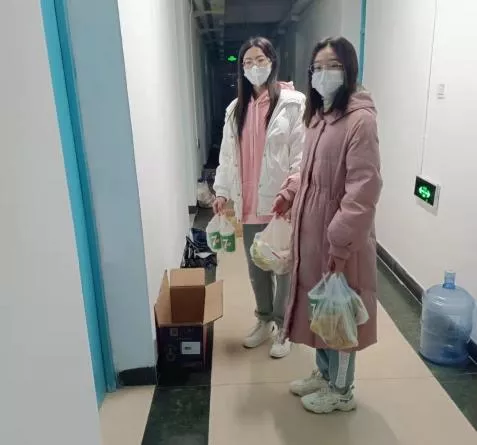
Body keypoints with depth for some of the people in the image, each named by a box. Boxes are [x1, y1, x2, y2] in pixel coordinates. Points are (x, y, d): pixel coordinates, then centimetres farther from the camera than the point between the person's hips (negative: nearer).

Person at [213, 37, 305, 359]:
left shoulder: (293, 102, -5)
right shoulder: (236, 108, 12)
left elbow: (301, 153, -9)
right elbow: (227, 154, 12)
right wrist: (222, 191, 5)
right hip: (249, 202, 5)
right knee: (256, 266, 15)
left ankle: (283, 326, 24)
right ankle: (265, 320, 35)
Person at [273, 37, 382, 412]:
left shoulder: (360, 119, -18)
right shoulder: (319, 115, 10)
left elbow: (364, 189, -23)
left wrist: (341, 241, -24)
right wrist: (290, 192, 8)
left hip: (339, 237, -8)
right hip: (312, 229, 9)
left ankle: (342, 390, 30)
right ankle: (324, 373, 42)